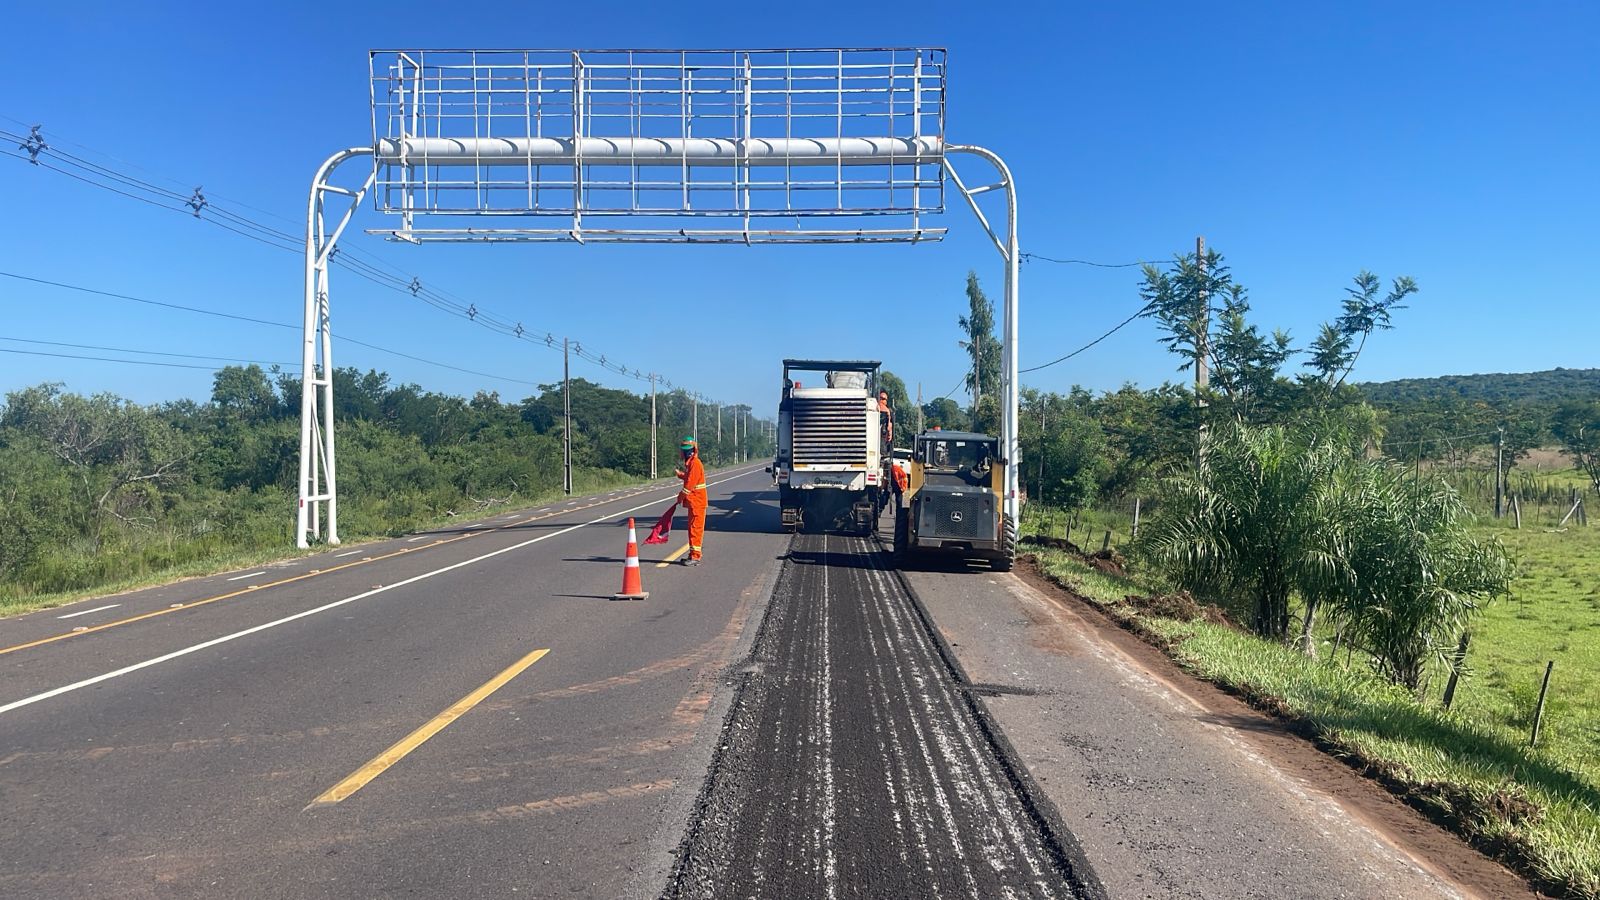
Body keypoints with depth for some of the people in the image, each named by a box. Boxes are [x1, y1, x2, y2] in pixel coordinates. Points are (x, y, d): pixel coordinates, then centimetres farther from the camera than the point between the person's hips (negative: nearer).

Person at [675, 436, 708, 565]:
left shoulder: (695, 463, -18)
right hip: (693, 501, 10)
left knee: (695, 528, -7)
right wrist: (681, 474, 6)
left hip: (697, 501, -10)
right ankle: (694, 554, 21)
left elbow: (690, 483, -20)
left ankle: (695, 556, -5)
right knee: (693, 527, 14)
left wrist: (681, 496, -12)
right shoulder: (689, 462, 14)